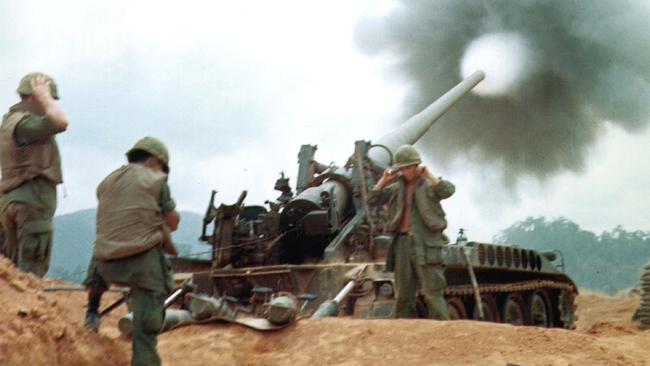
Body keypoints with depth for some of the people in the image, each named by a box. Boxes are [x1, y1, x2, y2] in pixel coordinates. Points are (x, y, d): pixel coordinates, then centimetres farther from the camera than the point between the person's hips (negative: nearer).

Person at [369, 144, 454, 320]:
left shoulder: (429, 184, 3)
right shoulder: (397, 187, 15)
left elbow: (448, 190, -15)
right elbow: (373, 199, 13)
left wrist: (428, 175, -18)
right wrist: (384, 180, 3)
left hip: (425, 245, -5)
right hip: (402, 244, 5)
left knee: (432, 293, -8)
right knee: (402, 296, 9)